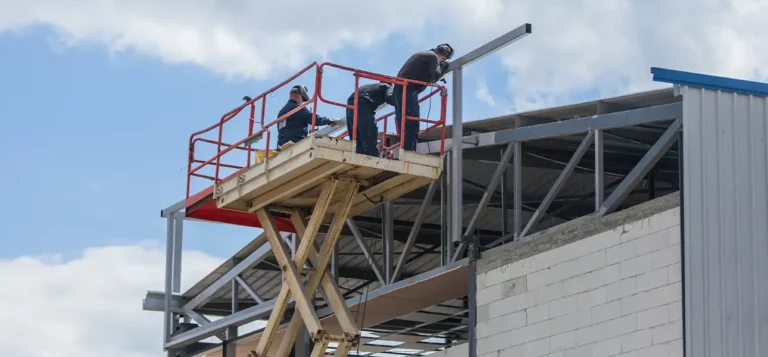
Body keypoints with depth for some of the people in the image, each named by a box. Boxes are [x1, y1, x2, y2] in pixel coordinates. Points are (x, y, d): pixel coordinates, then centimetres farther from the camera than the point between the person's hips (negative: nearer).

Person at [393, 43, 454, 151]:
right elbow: (435, 76, -5)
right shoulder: (433, 56, -1)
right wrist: (445, 64, 8)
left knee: (404, 124, 6)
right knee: (412, 123, -15)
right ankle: (408, 152, -23)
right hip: (408, 89, -10)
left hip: (400, 87, 10)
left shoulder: (423, 54, 27)